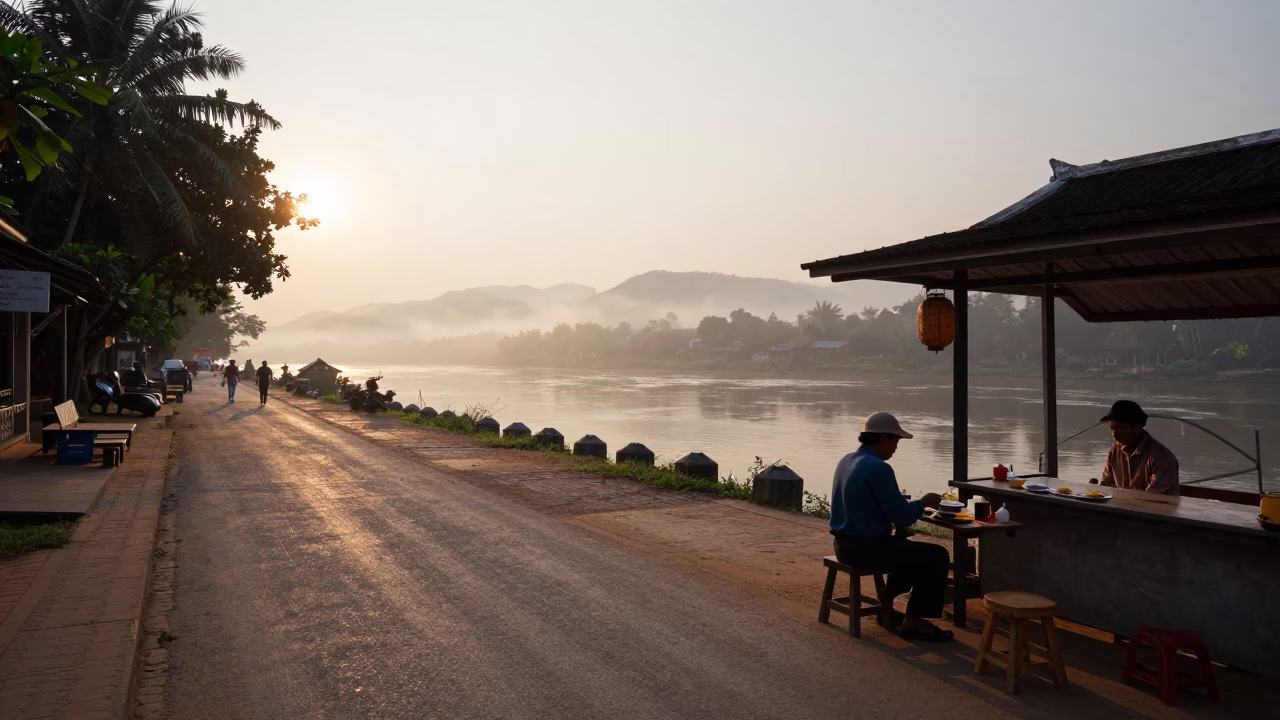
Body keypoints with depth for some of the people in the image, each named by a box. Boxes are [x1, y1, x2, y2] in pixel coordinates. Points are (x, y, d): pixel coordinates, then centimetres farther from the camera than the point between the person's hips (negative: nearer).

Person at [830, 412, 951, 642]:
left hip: (844, 544, 10)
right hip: (867, 548, -10)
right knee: (936, 556, -2)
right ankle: (914, 622, 3)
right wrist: (923, 502, 1)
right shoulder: (878, 468, -19)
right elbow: (901, 516, -17)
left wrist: (899, 500, 20)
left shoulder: (847, 461, 9)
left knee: (908, 547, 29)